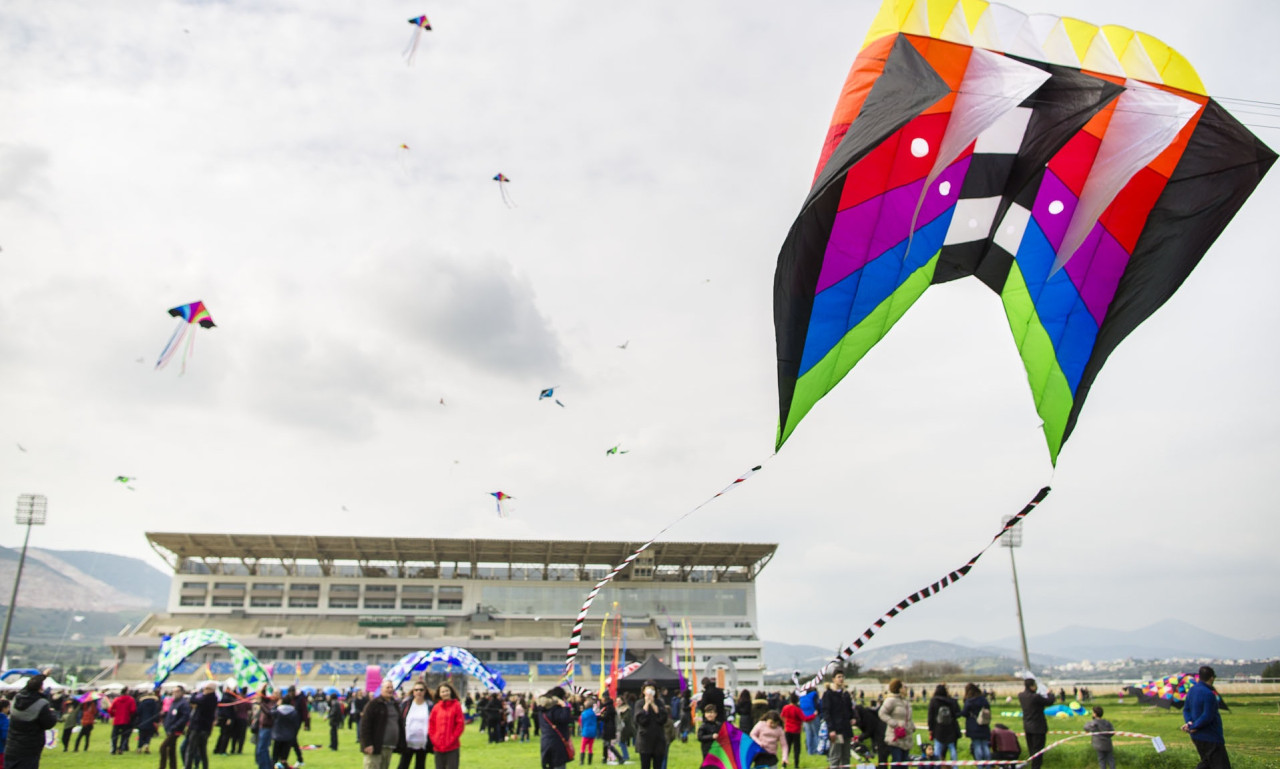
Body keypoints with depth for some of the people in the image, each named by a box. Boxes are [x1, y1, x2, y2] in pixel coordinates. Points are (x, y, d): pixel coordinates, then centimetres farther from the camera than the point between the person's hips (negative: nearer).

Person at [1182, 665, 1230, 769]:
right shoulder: (1208, 694, -21)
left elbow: (1186, 709, 10)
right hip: (1210, 737, -9)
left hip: (1196, 737, 9)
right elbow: (1207, 717, -23)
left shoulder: (1192, 690, 8)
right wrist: (1194, 727, -13)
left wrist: (1189, 722, -5)